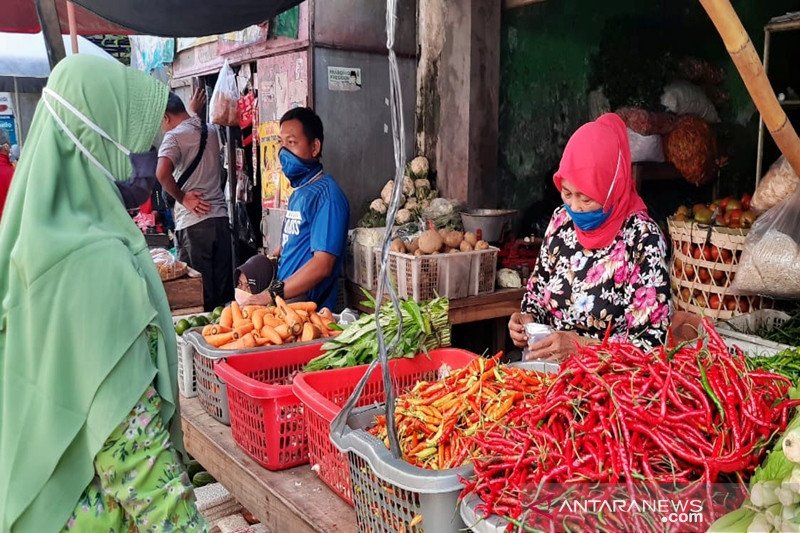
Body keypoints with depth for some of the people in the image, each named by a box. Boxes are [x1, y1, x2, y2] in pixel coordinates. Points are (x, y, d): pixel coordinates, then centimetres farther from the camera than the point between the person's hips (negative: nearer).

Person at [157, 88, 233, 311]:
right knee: (224, 287, 11)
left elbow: (162, 173, -24)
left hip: (193, 221, -6)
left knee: (199, 292, 2)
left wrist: (182, 197, -11)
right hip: (220, 216, 6)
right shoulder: (211, 130, 12)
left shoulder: (174, 136, -7)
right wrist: (195, 111, 45)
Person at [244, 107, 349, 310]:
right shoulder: (298, 192, 17)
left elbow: (322, 265, -21)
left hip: (307, 307, -8)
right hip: (286, 300, 8)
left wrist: (271, 294, -22)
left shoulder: (326, 195, -13)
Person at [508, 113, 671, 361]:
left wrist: (579, 345, -24)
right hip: (547, 367, 3)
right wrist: (528, 320, -7)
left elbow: (652, 340, -15)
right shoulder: (561, 221, 0)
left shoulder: (642, 239, -15)